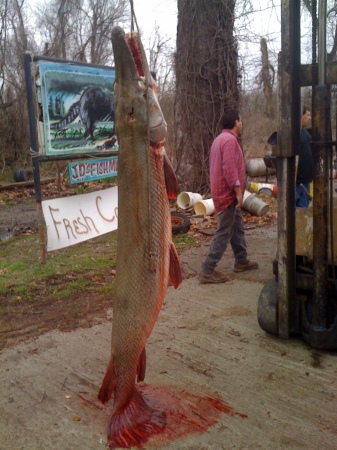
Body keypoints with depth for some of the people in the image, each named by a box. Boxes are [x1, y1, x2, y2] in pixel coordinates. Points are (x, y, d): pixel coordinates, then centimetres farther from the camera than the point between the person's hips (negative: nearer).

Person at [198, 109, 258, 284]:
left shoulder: (221, 138, 16)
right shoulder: (230, 139, -17)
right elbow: (229, 168, -25)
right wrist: (238, 191, -22)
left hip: (224, 192, 11)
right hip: (228, 193, -11)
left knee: (237, 228, 19)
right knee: (224, 233, -7)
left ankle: (241, 261, 31)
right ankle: (207, 271, -5)